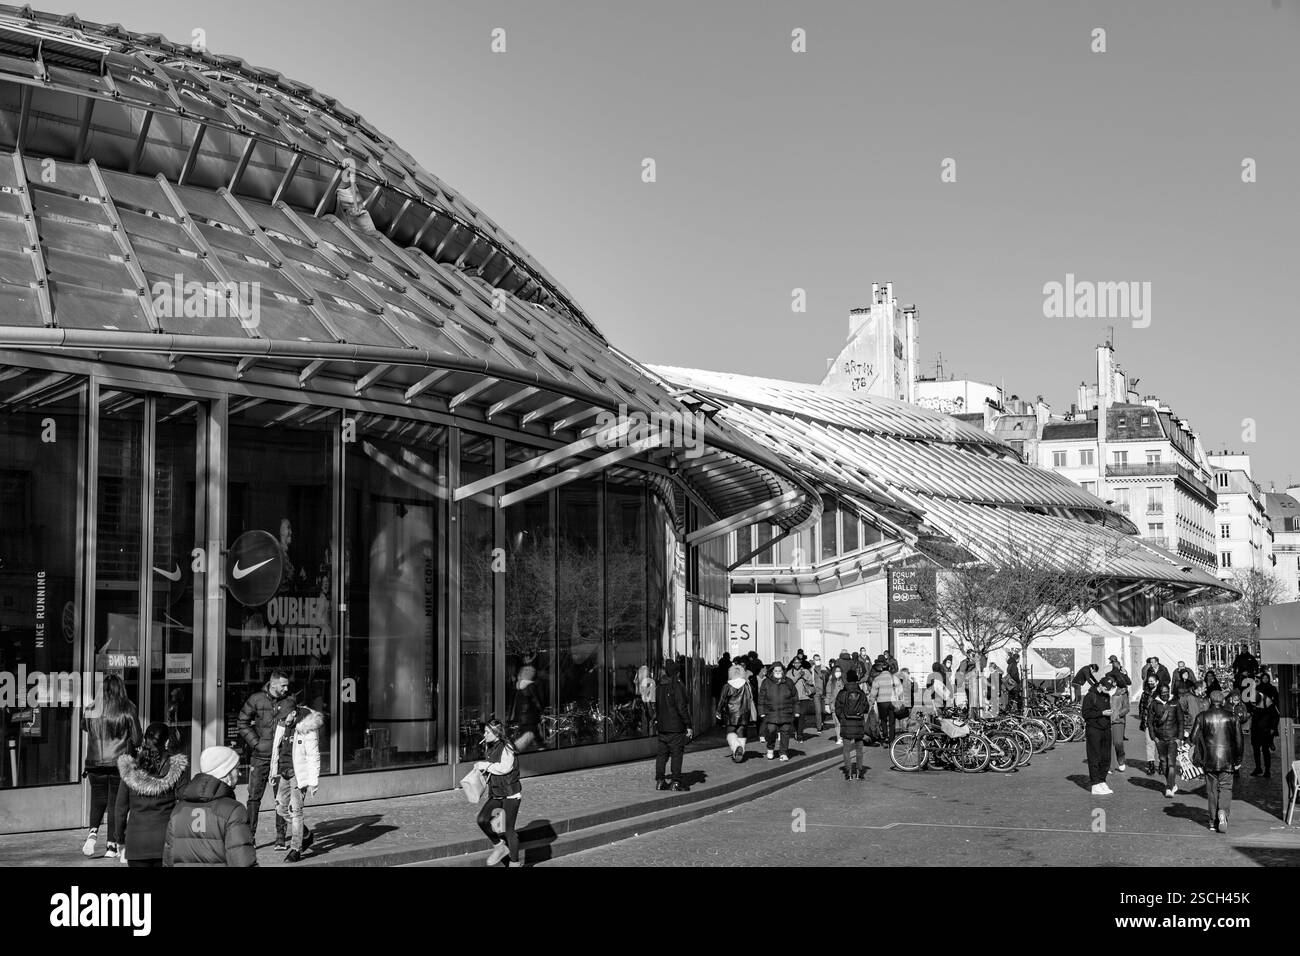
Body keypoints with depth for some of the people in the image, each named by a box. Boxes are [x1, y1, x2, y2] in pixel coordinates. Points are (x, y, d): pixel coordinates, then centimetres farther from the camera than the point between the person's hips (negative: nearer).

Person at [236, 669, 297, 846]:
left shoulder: (290, 701, 5)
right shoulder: (256, 700, -1)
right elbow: (242, 723, 2)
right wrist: (256, 743, -6)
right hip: (260, 756, -1)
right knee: (254, 796, -1)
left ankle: (280, 836, 9)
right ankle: (250, 836, 6)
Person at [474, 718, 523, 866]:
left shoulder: (506, 748, -15)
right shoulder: (491, 748, 10)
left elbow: (505, 767, -27)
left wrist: (486, 765, -17)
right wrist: (481, 767, 3)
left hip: (510, 794, -7)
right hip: (495, 793, 7)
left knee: (509, 830, -2)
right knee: (481, 820, -11)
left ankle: (514, 862, 13)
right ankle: (499, 846, 10)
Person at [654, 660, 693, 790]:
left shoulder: (659, 687, 9)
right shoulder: (677, 686, -14)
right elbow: (681, 708, -16)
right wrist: (688, 725, -12)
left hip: (662, 727, 7)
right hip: (676, 727, -7)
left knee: (662, 754, 10)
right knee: (676, 755, -1)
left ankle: (659, 781, 10)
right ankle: (676, 782, -1)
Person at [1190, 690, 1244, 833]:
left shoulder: (1202, 716, 0)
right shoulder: (1231, 716, 2)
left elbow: (1194, 737, -2)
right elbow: (1239, 740, 3)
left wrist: (1197, 758, 8)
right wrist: (1238, 760, 10)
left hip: (1209, 759, 0)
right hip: (1227, 759, 0)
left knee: (1212, 789, 9)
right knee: (1226, 787, 5)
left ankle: (1213, 821, 11)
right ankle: (1223, 812, -19)